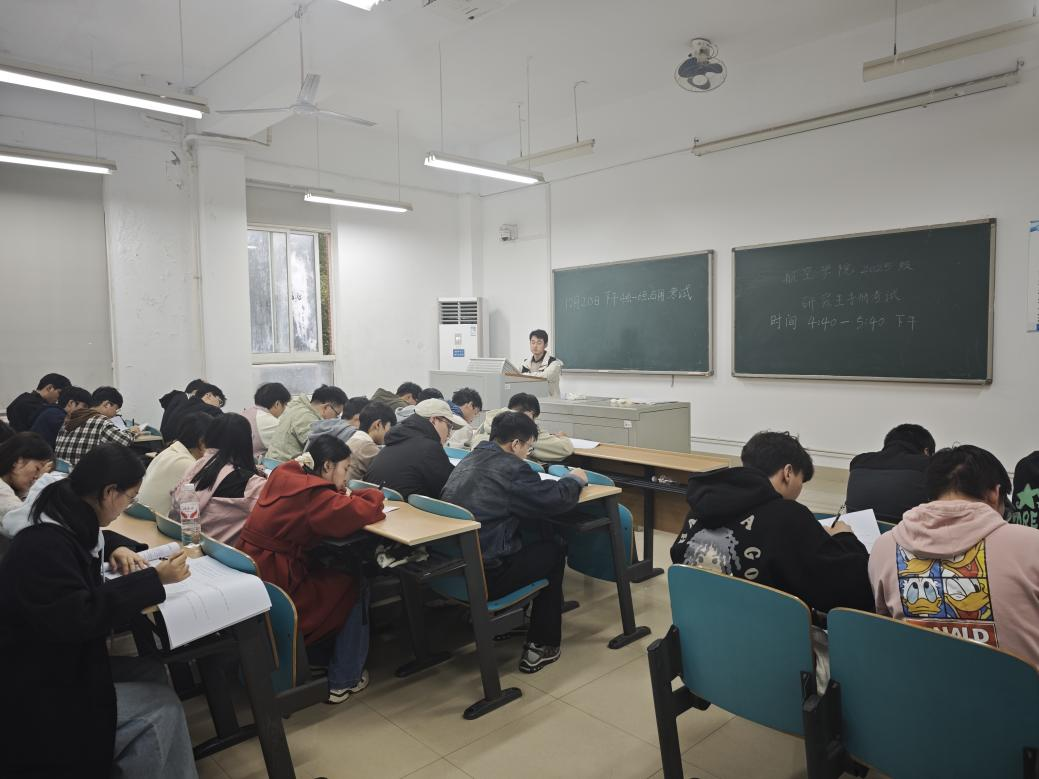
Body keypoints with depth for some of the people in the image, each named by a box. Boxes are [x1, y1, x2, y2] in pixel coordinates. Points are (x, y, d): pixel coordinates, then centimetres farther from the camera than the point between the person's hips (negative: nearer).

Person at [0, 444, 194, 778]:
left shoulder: (65, 517, 2)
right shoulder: (42, 544, -27)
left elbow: (92, 538, 25)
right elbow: (77, 617, -33)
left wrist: (118, 548, 3)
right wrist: (153, 579, -28)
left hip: (59, 661, 10)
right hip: (33, 692, -10)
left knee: (153, 673, -4)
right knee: (161, 707, -14)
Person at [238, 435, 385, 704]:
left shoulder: (284, 474, 4)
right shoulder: (313, 494, -18)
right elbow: (368, 511, -19)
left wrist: (345, 496, -1)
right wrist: (374, 497, 2)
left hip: (250, 576, 8)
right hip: (273, 585, -8)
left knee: (331, 574, 25)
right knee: (353, 588, 9)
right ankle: (343, 681, 20)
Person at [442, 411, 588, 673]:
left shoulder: (468, 461, 13)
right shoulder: (511, 468, -14)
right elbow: (556, 500, -10)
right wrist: (574, 479, 11)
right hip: (484, 576, -8)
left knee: (527, 542, 30)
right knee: (554, 550, 15)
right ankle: (541, 647, 18)